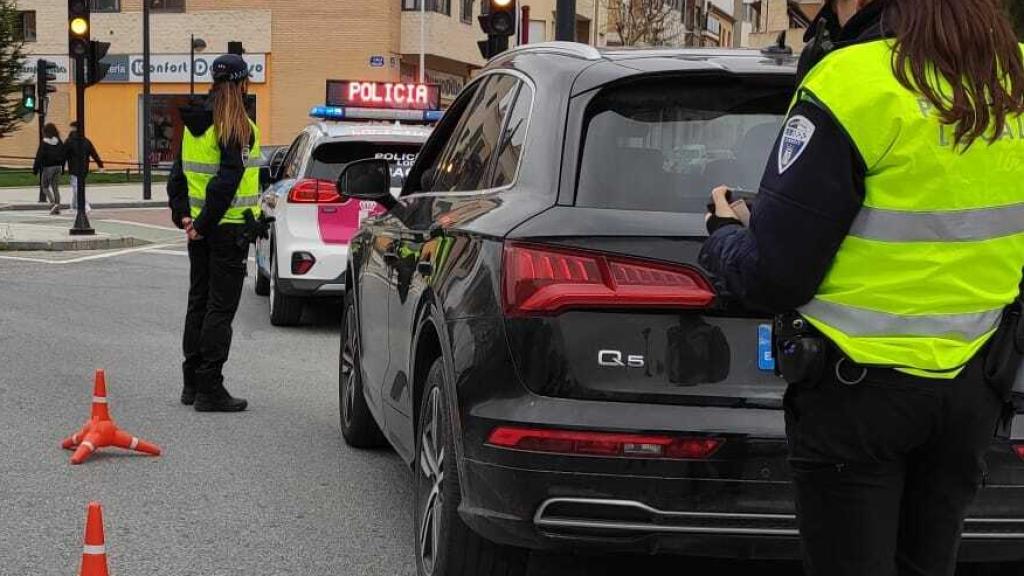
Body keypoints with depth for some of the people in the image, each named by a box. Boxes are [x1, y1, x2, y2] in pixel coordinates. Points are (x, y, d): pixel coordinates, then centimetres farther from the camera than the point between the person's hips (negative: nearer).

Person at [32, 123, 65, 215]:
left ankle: (52, 203, -12)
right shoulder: (59, 142, 5)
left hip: (47, 167, -5)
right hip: (58, 166, 5)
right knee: (56, 187, 11)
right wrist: (62, 168, 18)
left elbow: (39, 157, -12)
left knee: (45, 186, 7)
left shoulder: (44, 143, -12)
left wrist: (35, 169, -6)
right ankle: (57, 208, 7)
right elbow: (63, 155, 10)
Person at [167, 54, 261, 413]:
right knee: (221, 307, -4)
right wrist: (204, 225, -17)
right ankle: (209, 389, -2)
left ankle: (192, 384, 21)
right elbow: (227, 181, -21)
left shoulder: (194, 124, 11)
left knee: (198, 302, 14)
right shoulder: (238, 127, -15)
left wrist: (182, 214, 7)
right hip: (228, 229, -8)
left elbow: (178, 174, 12)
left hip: (200, 229, 8)